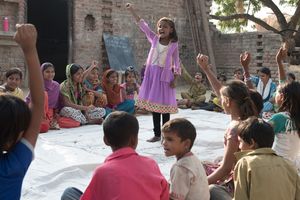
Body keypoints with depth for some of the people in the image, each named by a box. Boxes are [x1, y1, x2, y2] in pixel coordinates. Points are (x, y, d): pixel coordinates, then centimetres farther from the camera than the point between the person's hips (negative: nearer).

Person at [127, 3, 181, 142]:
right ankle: (157, 134, 14)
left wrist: (175, 79, -6)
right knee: (154, 104, 5)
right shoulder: (154, 39, 5)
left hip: (165, 75, -3)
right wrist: (131, 10, -4)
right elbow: (142, 25, 1)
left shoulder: (174, 44, 0)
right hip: (152, 74, 3)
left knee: (164, 104, 1)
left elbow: (176, 62, 2)